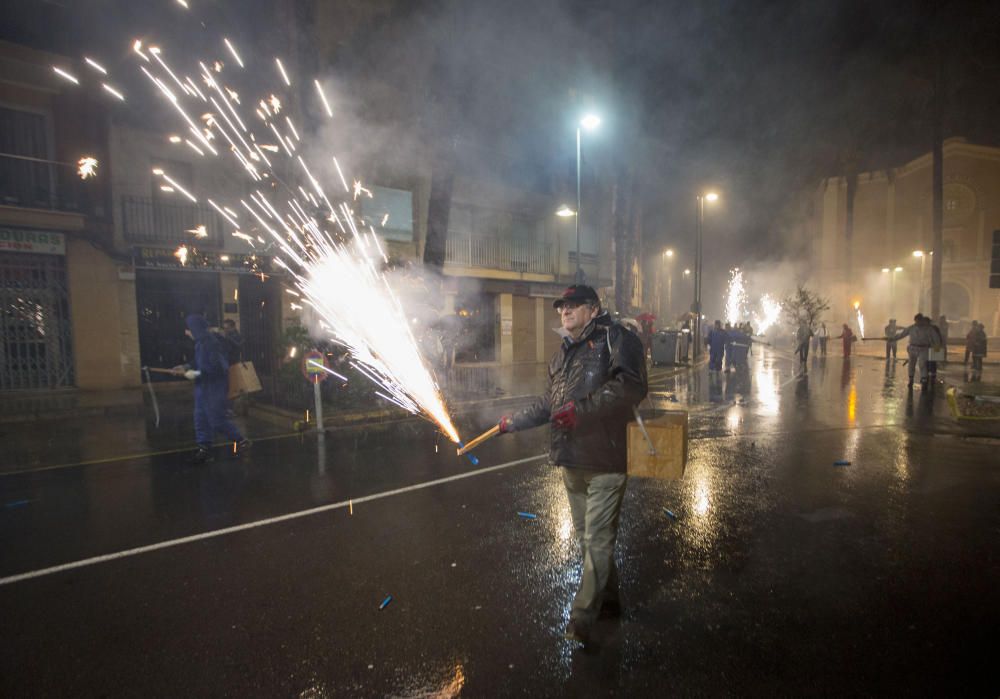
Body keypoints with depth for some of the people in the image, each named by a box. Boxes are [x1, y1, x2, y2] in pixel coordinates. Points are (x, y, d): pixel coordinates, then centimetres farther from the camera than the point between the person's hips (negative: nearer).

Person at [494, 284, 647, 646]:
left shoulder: (616, 338, -8)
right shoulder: (563, 352, 17)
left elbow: (630, 385, -24)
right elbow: (549, 402, 25)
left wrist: (582, 407, -27)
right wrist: (515, 421, 20)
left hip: (604, 460, -8)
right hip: (570, 460, 8)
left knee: (598, 540, -1)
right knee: (586, 536, 18)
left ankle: (582, 616, 12)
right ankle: (608, 598, 37)